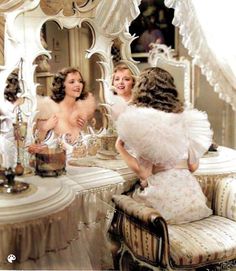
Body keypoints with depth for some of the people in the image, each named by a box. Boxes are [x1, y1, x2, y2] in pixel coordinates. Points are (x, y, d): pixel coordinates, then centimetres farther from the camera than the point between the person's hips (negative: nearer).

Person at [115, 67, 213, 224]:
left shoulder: (139, 121, -9)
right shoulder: (185, 117, 4)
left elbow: (144, 172, -12)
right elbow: (193, 166, 6)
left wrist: (120, 147, 1)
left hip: (162, 195, -5)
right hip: (190, 193, 5)